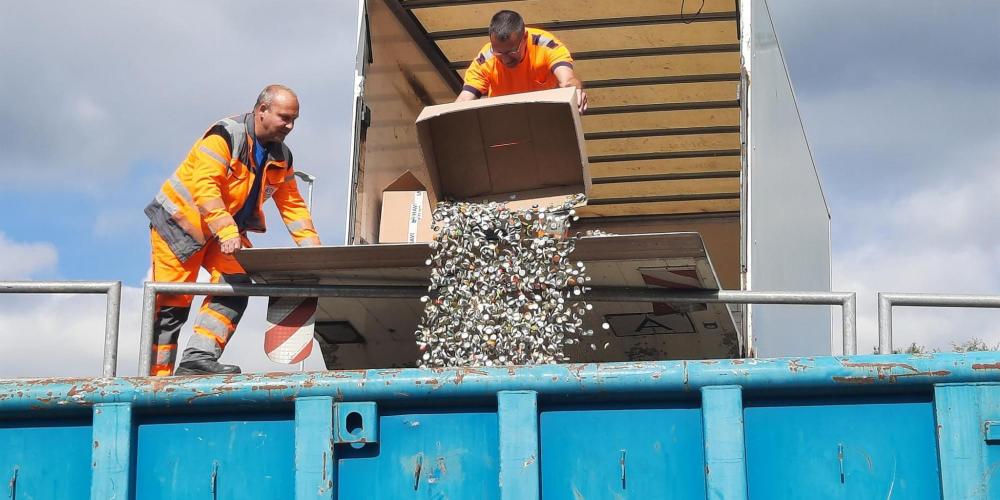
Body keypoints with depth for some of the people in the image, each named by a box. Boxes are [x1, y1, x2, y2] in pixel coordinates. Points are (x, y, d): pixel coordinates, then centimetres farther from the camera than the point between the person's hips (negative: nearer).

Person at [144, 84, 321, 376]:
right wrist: (226, 232, -39)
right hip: (181, 222, -7)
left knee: (236, 284, -18)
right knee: (172, 305, -8)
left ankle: (199, 358, -22)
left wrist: (313, 251, -6)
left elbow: (293, 206, 7)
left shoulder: (281, 157, 5)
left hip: (228, 230, 7)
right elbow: (204, 185, -30)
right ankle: (156, 379, -3)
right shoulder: (226, 135, -20)